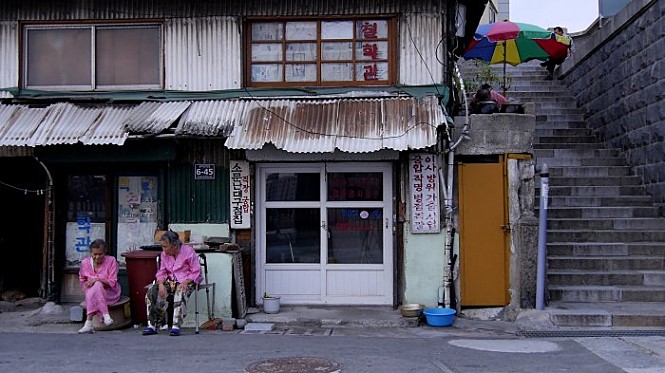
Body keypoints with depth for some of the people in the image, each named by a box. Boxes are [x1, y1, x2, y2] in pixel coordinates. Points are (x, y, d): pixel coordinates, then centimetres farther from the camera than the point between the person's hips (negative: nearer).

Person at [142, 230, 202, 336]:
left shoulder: (188, 252, -8)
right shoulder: (164, 254, 9)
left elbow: (196, 272, -8)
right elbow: (162, 272, 11)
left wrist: (185, 282, -23)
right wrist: (161, 284, -11)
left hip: (186, 281, -6)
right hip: (170, 281, 6)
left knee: (180, 293, -39)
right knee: (151, 292, -19)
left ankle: (176, 326, -39)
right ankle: (152, 325, -17)